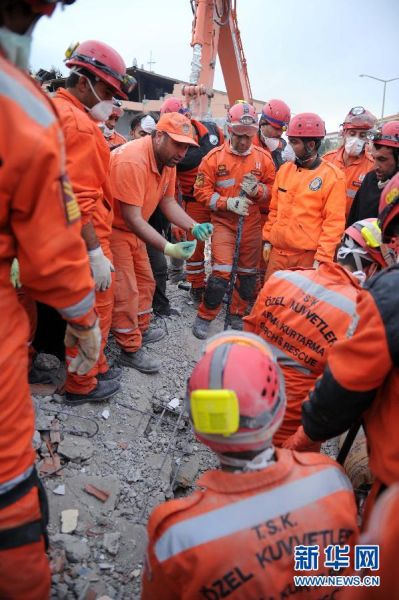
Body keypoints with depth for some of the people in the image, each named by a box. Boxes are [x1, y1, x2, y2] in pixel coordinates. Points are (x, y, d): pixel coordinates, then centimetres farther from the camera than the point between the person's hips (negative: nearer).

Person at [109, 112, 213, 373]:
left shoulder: (169, 160, -2)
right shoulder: (132, 160, -30)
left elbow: (168, 202, 5)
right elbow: (132, 219, -31)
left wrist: (195, 226, -11)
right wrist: (168, 248, -36)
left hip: (134, 228, 9)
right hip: (112, 228, -9)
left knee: (145, 281, 18)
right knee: (125, 291, -6)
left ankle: (141, 330, 37)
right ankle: (131, 350, 8)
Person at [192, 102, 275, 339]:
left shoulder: (263, 157, 0)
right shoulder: (214, 157, -6)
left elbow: (274, 189, 6)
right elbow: (202, 191, -6)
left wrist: (257, 189, -16)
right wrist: (228, 203, -18)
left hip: (252, 224, 3)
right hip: (224, 222, -3)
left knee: (248, 273, 12)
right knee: (221, 273, -11)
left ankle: (239, 314, 32)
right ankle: (205, 316, 8)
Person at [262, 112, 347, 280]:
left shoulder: (332, 176, -7)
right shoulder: (284, 169, 9)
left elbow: (334, 222, -11)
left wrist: (322, 258, -15)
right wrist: (267, 240, 12)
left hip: (309, 255, -5)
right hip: (278, 251, 5)